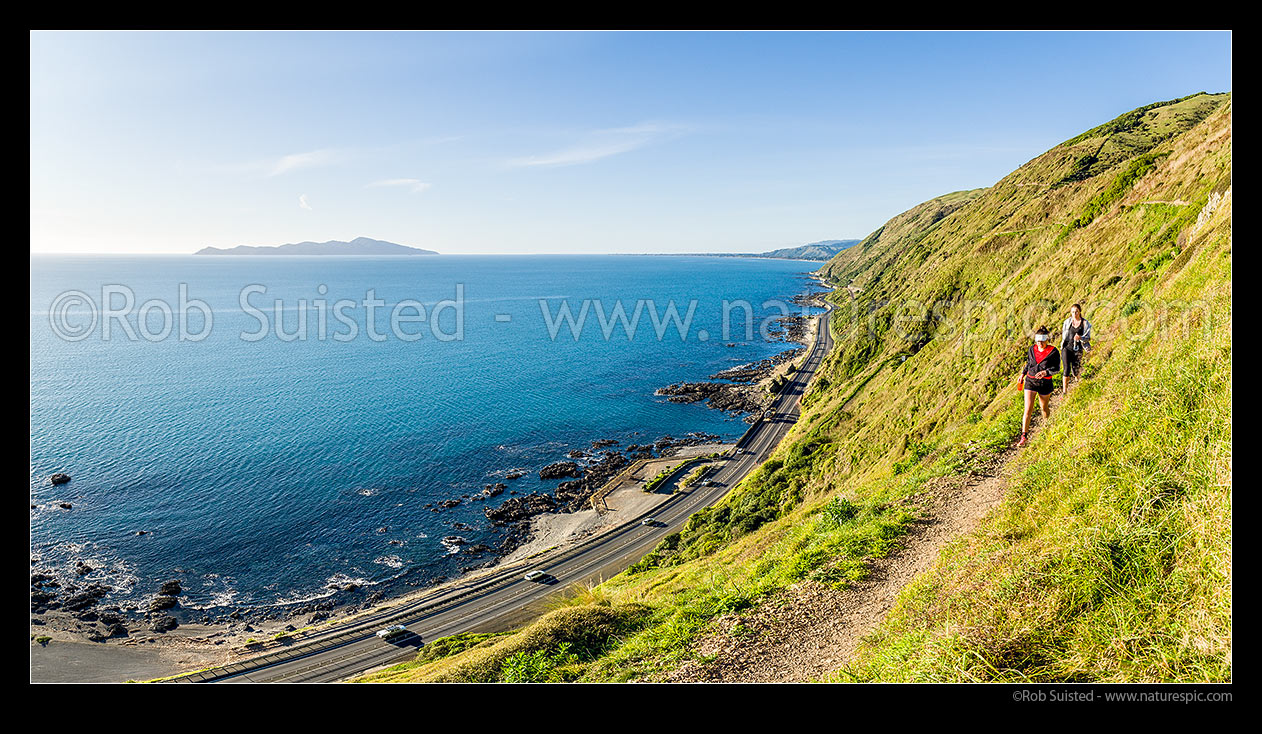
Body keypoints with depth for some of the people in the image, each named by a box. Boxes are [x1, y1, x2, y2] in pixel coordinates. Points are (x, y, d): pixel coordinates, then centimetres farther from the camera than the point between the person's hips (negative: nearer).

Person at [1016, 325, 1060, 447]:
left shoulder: (1053, 351, -8)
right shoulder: (1032, 349, 2)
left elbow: (1057, 368, -7)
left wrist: (1046, 372, -23)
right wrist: (1023, 374, 16)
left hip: (1045, 382, -2)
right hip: (1030, 381, 2)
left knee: (1043, 407, 17)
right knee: (1028, 409, -8)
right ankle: (1024, 436, -7)